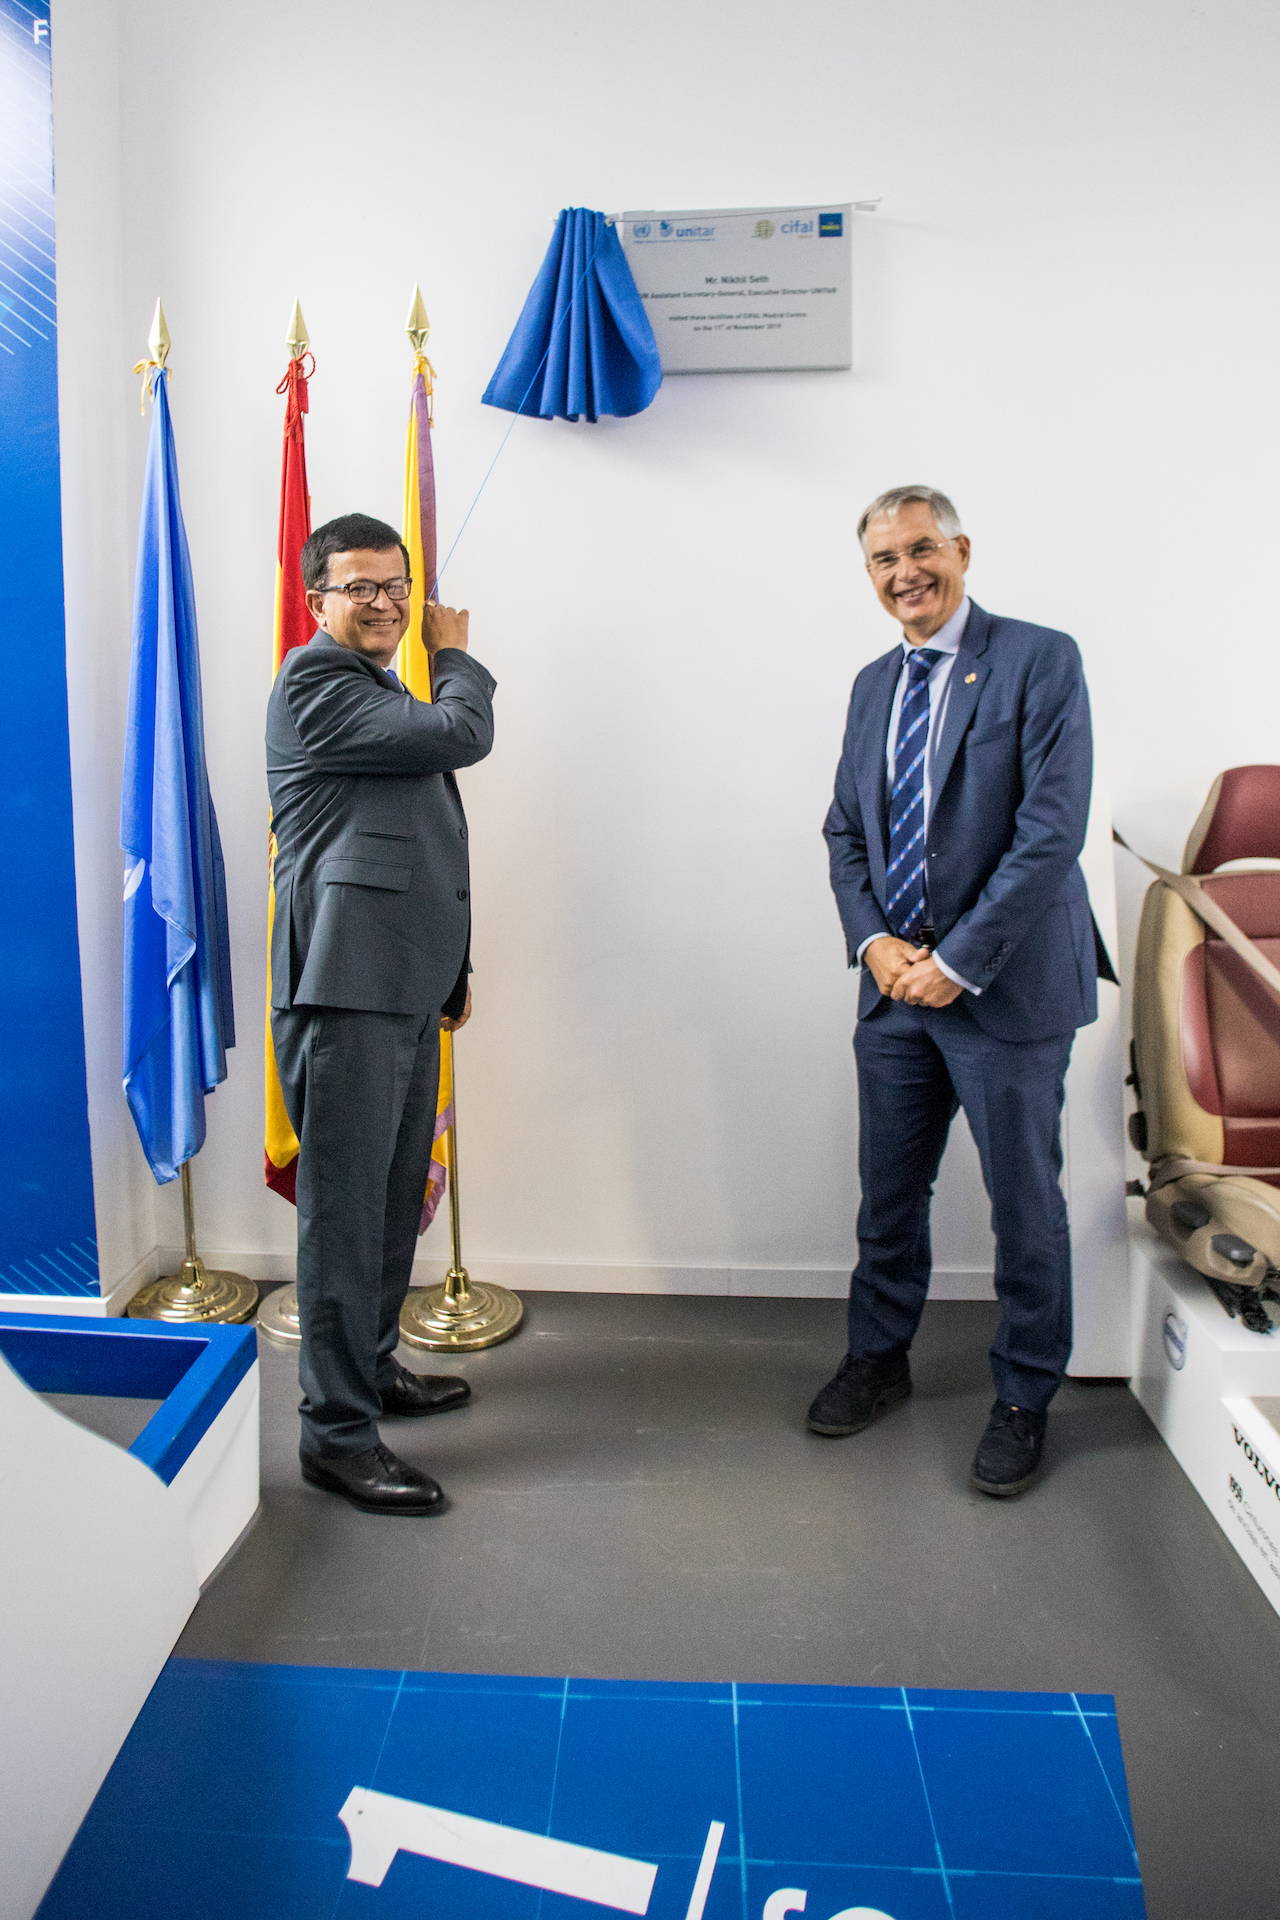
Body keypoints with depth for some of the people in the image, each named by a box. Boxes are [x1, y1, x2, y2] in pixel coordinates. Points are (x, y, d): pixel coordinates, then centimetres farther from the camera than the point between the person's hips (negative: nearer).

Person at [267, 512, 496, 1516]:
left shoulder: (384, 689, 24)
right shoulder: (316, 679, -7)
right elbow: (462, 734, -15)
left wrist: (451, 963, 24)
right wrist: (455, 653, 6)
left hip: (404, 983, 10)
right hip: (345, 985, -10)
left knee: (397, 1193, 16)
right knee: (345, 1206, -5)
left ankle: (373, 1364, 32)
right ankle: (337, 1431, 4)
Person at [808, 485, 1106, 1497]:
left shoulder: (1041, 661, -7)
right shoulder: (874, 684, 13)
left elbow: (1051, 831, -15)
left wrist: (959, 961, -16)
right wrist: (874, 940, -4)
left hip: (1008, 989, -5)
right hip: (896, 984, 6)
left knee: (1026, 1206, 7)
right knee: (888, 1193, 16)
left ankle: (1024, 1400, 27)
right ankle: (879, 1358, 37)